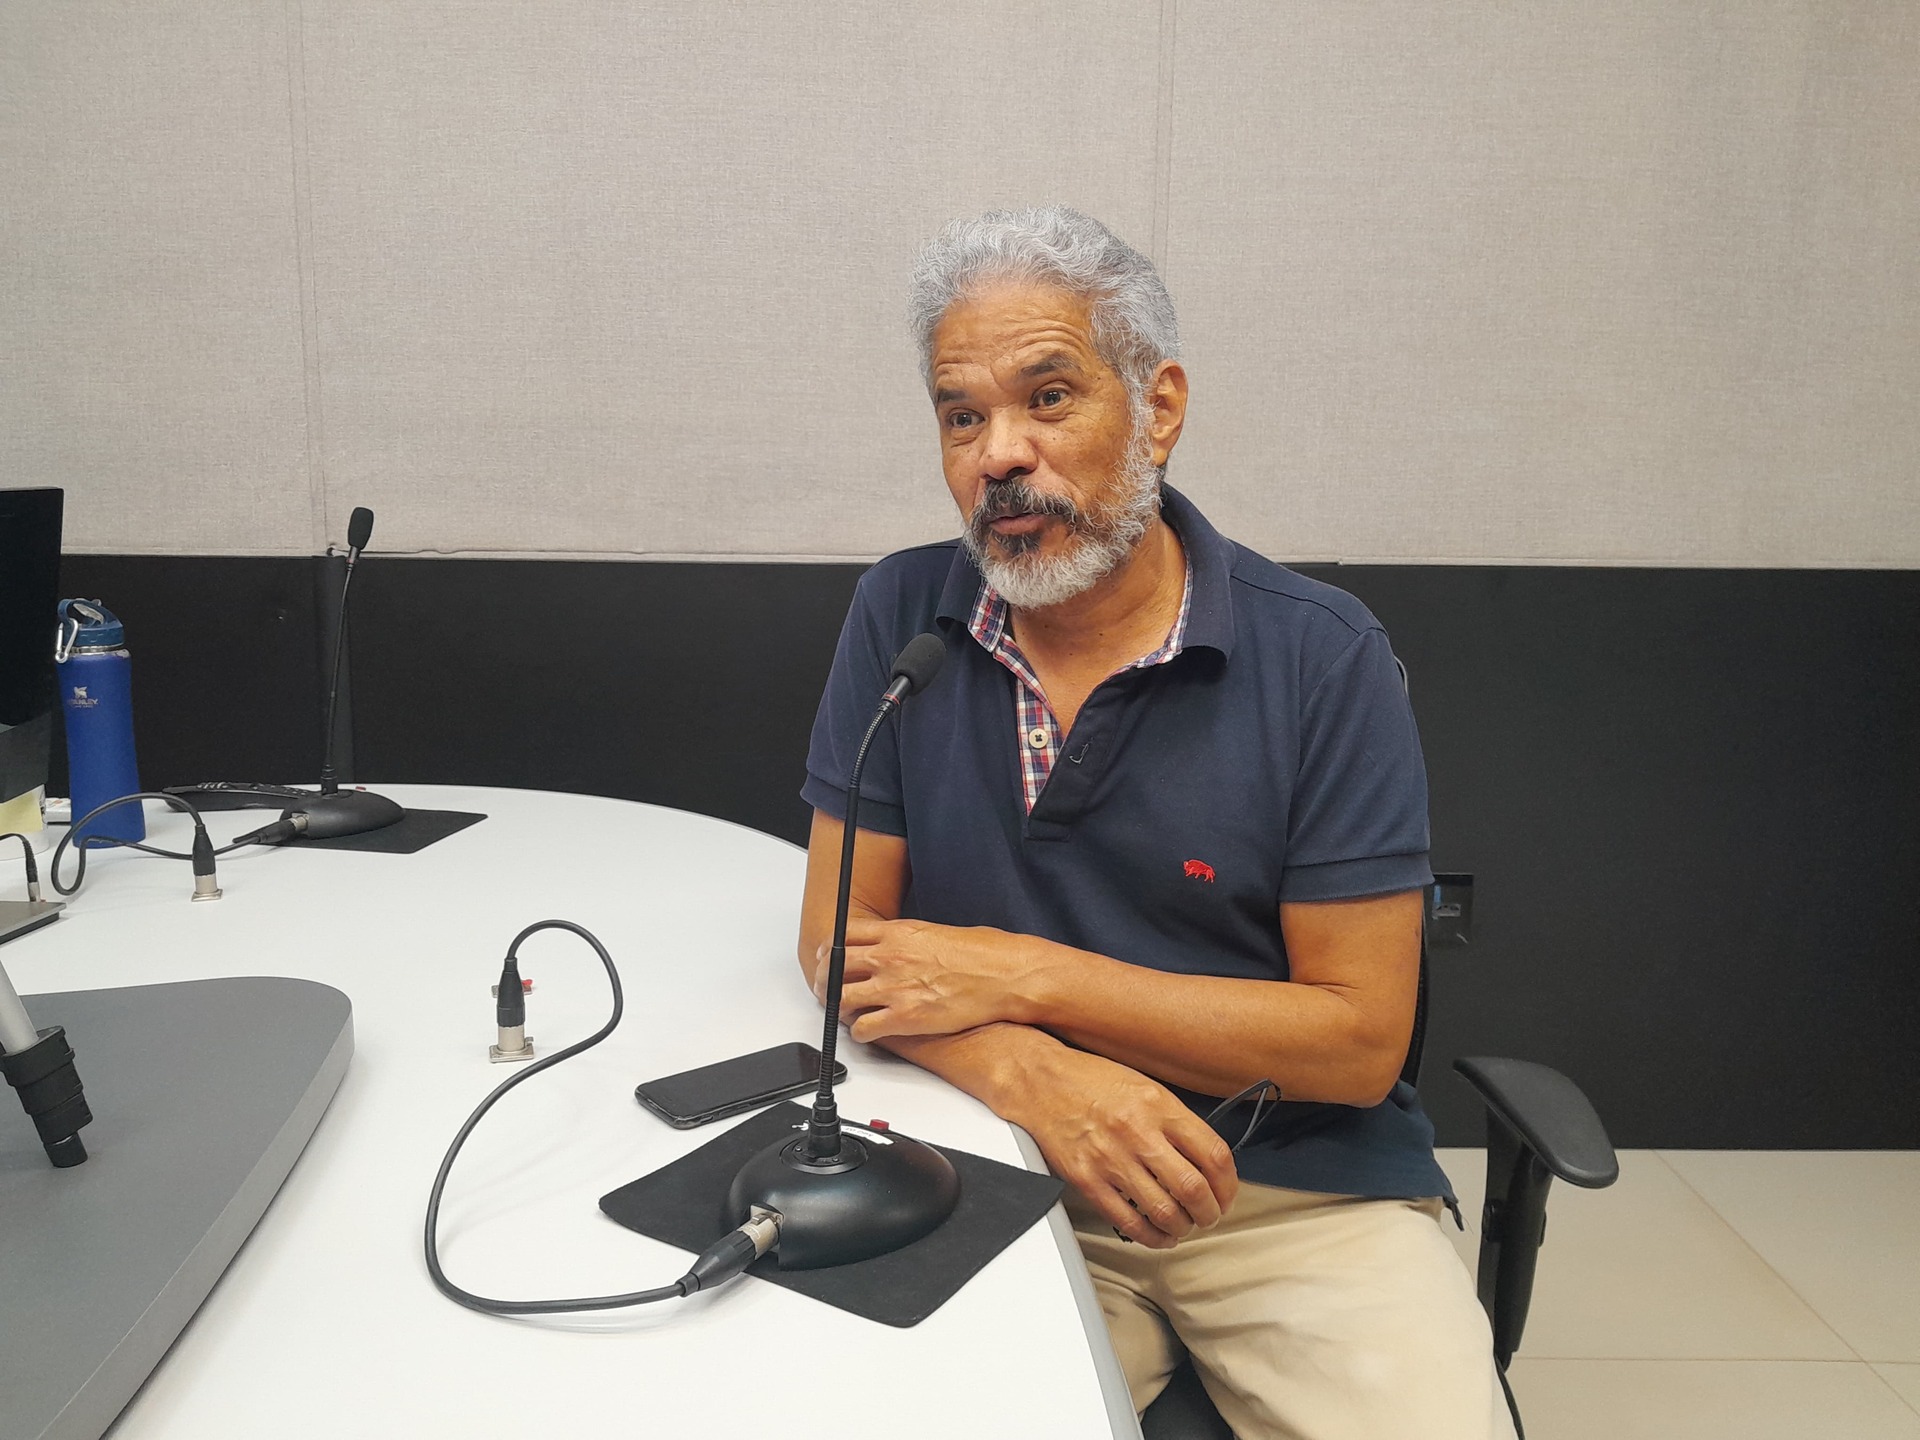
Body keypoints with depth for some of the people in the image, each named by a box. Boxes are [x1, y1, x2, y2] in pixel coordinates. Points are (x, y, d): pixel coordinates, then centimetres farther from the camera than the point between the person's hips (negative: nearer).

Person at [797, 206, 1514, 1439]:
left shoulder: (1324, 657, -9)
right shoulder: (901, 618, 0)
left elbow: (1359, 1039, -10)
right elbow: (843, 934, 0)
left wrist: (1025, 976, -16)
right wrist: (1028, 1072, -20)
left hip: (1301, 1188, 0)